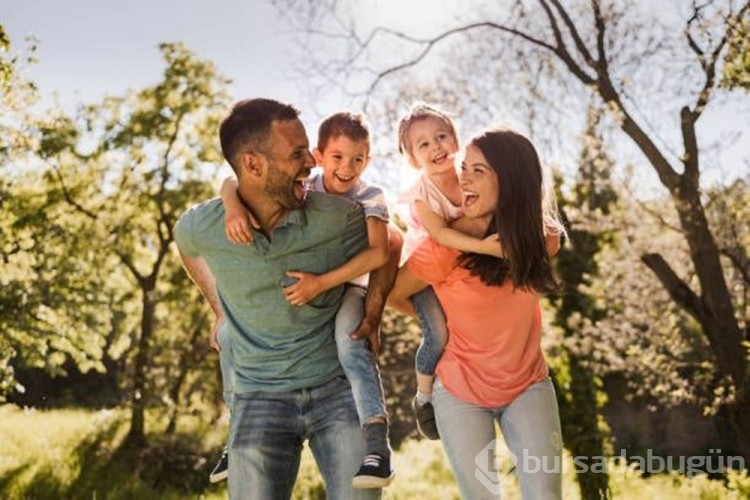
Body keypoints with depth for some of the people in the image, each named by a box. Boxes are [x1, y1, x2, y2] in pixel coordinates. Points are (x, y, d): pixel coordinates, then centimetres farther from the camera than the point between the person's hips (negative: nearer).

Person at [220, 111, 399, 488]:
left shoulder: (370, 198, -15)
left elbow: (379, 252, -29)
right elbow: (233, 181, -12)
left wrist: (322, 282, -36)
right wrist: (234, 207, -36)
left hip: (348, 286, -4)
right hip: (301, 287, 4)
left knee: (349, 338, -36)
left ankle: (377, 442, -34)